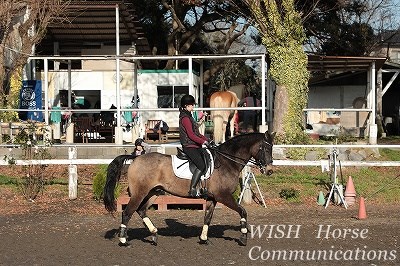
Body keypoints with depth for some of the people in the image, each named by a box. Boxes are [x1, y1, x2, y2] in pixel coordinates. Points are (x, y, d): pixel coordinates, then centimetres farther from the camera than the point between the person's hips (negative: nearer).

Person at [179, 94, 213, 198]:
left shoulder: (189, 116, 19)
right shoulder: (185, 118, -13)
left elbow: (196, 133, 22)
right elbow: (191, 135, -19)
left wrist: (207, 140, 11)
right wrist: (203, 142, -18)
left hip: (195, 146, 11)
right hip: (189, 147, -11)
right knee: (202, 166, -22)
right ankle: (192, 190, -20)